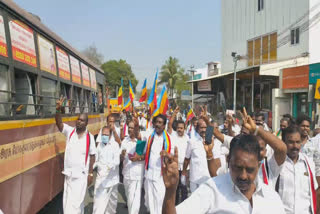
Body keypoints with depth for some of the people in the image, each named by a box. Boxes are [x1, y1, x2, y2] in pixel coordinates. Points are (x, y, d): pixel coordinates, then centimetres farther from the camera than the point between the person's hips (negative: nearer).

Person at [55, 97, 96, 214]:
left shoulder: (90, 137, -7)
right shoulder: (70, 131, -1)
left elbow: (92, 156, -2)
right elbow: (59, 123, -17)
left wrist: (90, 174, -3)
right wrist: (58, 110, -34)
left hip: (81, 175, -4)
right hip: (68, 173, 4)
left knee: (75, 202, -5)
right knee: (67, 202, 15)